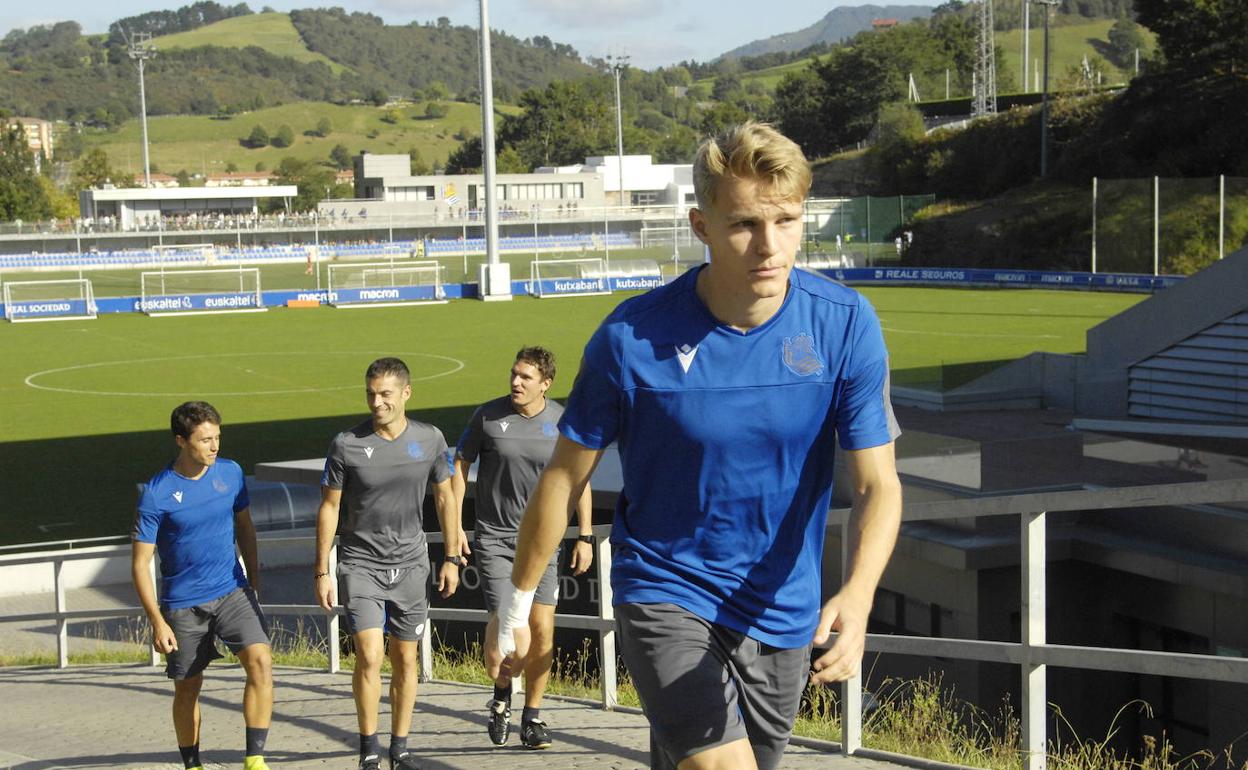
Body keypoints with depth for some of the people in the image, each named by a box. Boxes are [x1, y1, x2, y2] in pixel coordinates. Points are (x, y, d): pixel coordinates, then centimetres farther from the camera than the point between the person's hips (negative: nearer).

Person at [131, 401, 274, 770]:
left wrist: (254, 585, 15)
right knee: (187, 688, 9)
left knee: (260, 661, -19)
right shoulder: (157, 493, -13)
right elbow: (140, 563, -9)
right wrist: (157, 622, -14)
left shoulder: (230, 472, -2)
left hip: (232, 591, 2)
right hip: (182, 604, -2)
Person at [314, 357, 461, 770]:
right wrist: (322, 572, -2)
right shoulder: (347, 444, -8)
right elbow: (329, 507, -1)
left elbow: (444, 497, 11)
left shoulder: (429, 439, -2)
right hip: (361, 562, -2)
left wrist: (452, 558, 9)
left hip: (410, 564, 2)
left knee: (405, 660, 8)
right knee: (369, 656, -12)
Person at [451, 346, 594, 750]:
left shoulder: (562, 421, -1)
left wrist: (585, 536, 6)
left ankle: (532, 718, 14)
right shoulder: (488, 415, -4)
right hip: (494, 538, -1)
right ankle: (501, 697, 15)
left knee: (542, 630, -3)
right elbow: (460, 465, 6)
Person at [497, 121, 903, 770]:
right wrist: (517, 601, 5)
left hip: (781, 613, 3)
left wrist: (856, 595, -30)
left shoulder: (846, 325, -11)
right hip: (665, 593, -3)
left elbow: (878, 484, -11)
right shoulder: (631, 337, -16)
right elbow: (564, 477, -4)